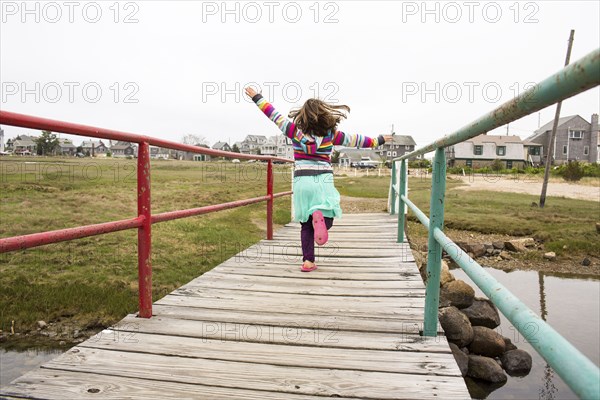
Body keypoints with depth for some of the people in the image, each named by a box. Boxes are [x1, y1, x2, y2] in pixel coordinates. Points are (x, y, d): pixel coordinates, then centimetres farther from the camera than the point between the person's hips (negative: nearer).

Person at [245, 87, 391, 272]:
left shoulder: (295, 130, 1)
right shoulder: (331, 134, 1)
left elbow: (274, 115, 9)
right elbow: (356, 140, 11)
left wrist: (257, 97, 20)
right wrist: (379, 140, 25)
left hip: (302, 182, 1)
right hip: (323, 182, -1)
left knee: (306, 225, 12)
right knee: (327, 221, 8)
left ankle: (308, 261, 5)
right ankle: (320, 215, -27)